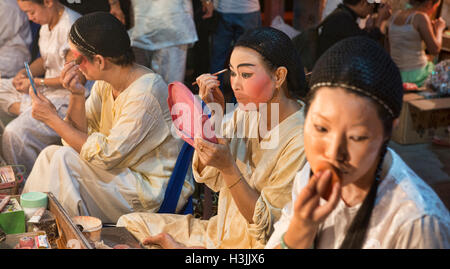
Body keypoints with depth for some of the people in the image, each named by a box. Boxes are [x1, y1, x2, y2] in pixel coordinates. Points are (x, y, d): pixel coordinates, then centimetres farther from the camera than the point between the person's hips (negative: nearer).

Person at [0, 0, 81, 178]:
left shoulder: (71, 27, -21)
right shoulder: (47, 24, 8)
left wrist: (38, 82, -16)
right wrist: (25, 72, 2)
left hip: (66, 96, -10)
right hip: (46, 87, 10)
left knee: (15, 133, -23)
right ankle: (26, 110, -5)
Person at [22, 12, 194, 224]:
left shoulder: (145, 94, -25)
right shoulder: (105, 83, 1)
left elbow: (105, 156, -23)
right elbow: (79, 135, 3)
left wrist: (52, 119, -18)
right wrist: (76, 96, -14)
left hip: (156, 189, -8)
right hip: (124, 171, 8)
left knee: (63, 159, -17)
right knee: (51, 153, -5)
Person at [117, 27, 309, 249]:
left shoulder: (300, 141, -22)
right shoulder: (245, 113, 0)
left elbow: (268, 226, -18)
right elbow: (208, 178, 1)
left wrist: (228, 167, -28)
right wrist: (212, 115, -11)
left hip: (253, 244, -7)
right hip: (220, 231, 7)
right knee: (129, 223, 3)